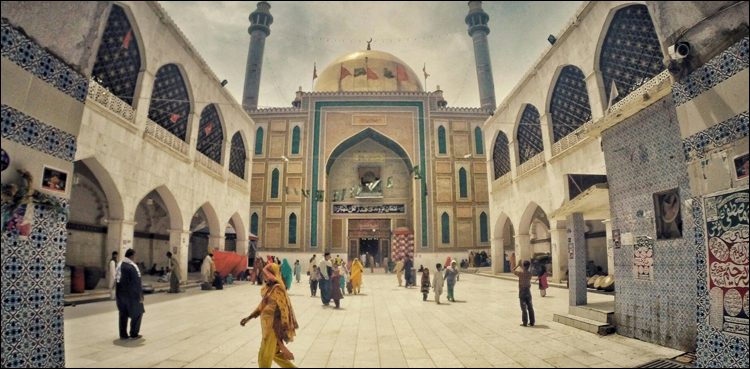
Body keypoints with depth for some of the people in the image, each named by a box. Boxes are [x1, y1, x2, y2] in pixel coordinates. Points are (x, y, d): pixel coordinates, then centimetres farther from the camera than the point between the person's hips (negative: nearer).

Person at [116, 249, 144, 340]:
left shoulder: (119, 265, 3)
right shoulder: (132, 267, -19)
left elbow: (116, 279, 9)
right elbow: (137, 282, -18)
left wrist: (119, 294, 16)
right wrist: (140, 295, -11)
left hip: (121, 294, 7)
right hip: (131, 295, -7)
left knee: (123, 314, 15)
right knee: (137, 313, 8)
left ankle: (123, 334, 19)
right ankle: (134, 334, 11)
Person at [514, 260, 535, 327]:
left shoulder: (520, 273, -13)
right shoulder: (530, 273, -2)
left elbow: (513, 271, 2)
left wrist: (518, 265, 8)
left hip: (522, 292, -4)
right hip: (528, 291, 4)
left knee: (524, 308, -1)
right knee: (530, 308, 9)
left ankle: (525, 322, 2)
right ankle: (532, 322, 13)